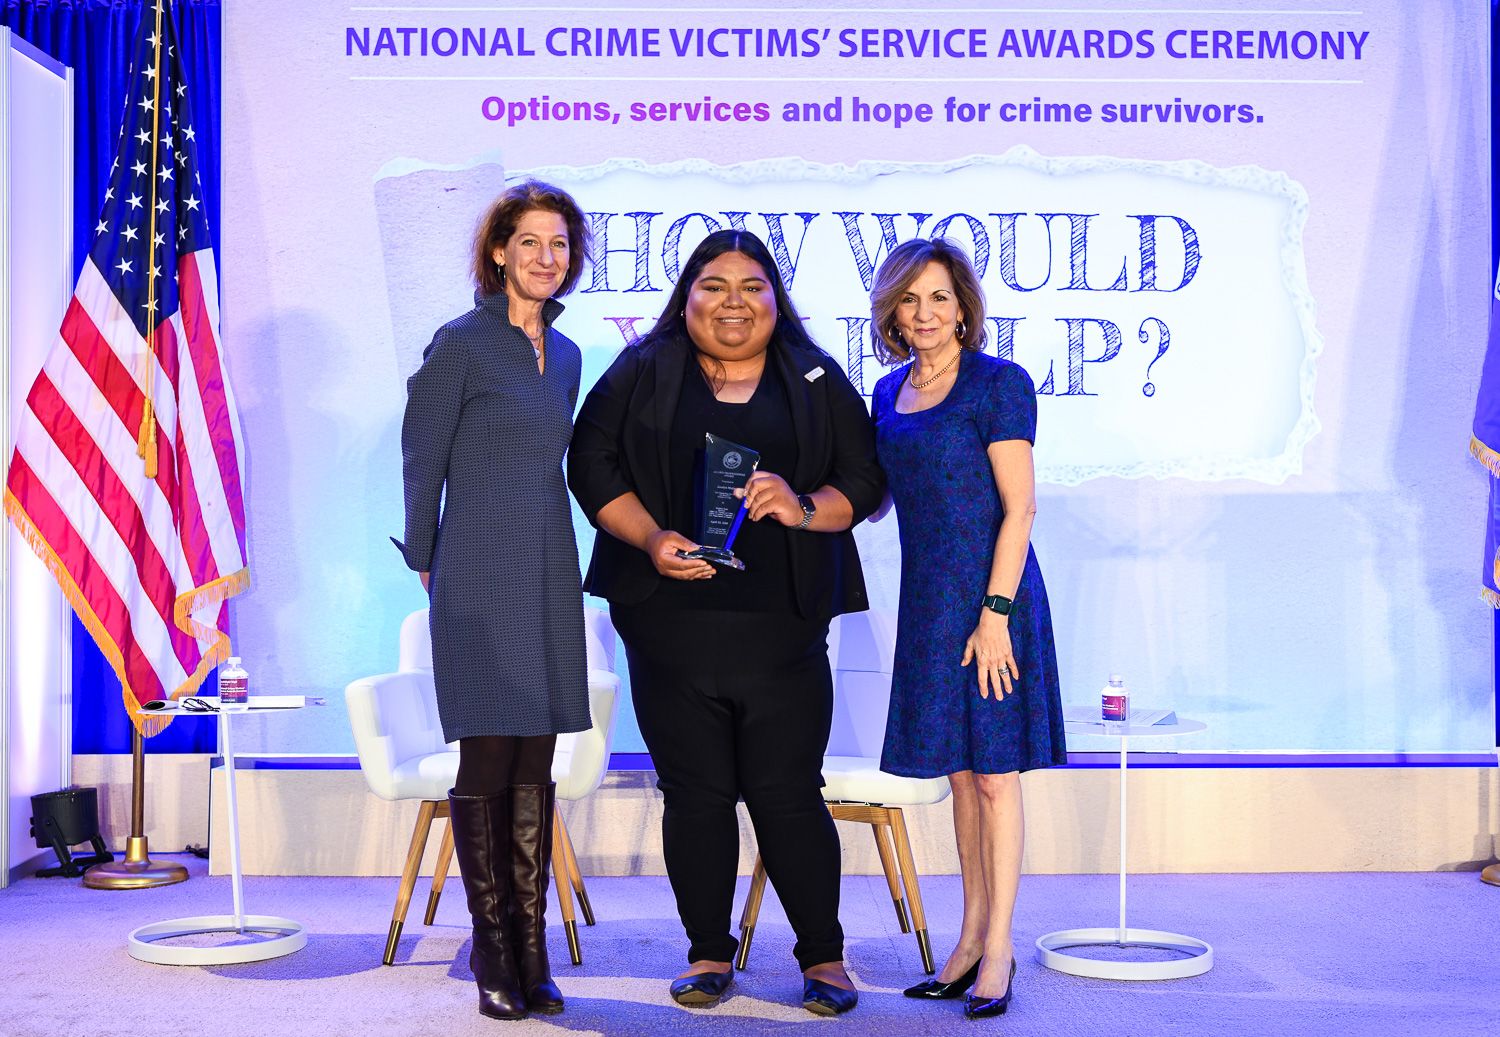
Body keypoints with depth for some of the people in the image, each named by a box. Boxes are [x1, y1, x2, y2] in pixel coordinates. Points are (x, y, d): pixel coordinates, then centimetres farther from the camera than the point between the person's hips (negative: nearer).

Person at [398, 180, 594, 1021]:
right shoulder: (462, 344, -5)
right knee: (487, 763, -3)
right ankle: (493, 955, 6)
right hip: (481, 579, -6)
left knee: (536, 768, 7)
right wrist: (428, 563, 6)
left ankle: (532, 952, 12)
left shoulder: (566, 355, 14)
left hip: (549, 574, 6)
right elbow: (422, 461, 0)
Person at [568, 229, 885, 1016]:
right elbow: (593, 465, 5)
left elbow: (864, 480, 7)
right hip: (670, 630, 1)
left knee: (788, 796, 0)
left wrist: (802, 507, -12)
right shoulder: (642, 373, 9)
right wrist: (650, 539, -9)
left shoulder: (817, 382, 10)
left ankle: (823, 955, 15)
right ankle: (709, 952, 21)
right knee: (695, 795, 6)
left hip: (782, 630, -1)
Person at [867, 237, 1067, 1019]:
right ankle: (972, 938, 20)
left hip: (989, 596, -7)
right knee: (958, 771, 12)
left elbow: (1019, 507, -13)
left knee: (994, 771, -2)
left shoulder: (998, 383, -9)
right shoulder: (890, 394, 12)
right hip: (926, 599, 7)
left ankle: (999, 950, 7)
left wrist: (995, 611, -17)